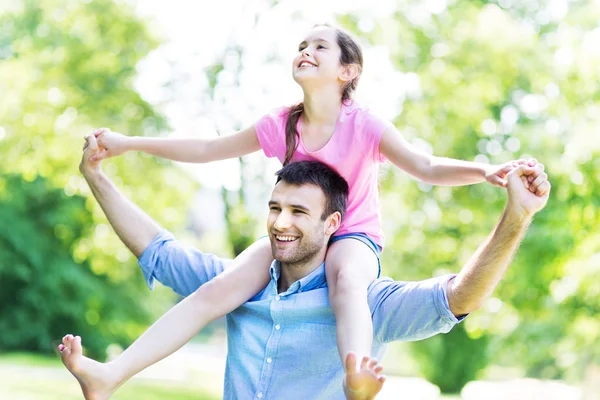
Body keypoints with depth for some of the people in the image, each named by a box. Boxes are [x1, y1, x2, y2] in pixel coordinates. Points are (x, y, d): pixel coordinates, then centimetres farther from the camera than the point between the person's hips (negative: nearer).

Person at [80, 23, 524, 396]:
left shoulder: (363, 126, -11)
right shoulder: (280, 126, -1)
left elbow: (427, 167, -18)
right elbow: (206, 150, 6)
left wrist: (486, 171, -37)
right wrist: (127, 143, 3)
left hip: (353, 237, -3)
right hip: (293, 238, 3)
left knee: (346, 280, -41)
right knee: (220, 289, -23)